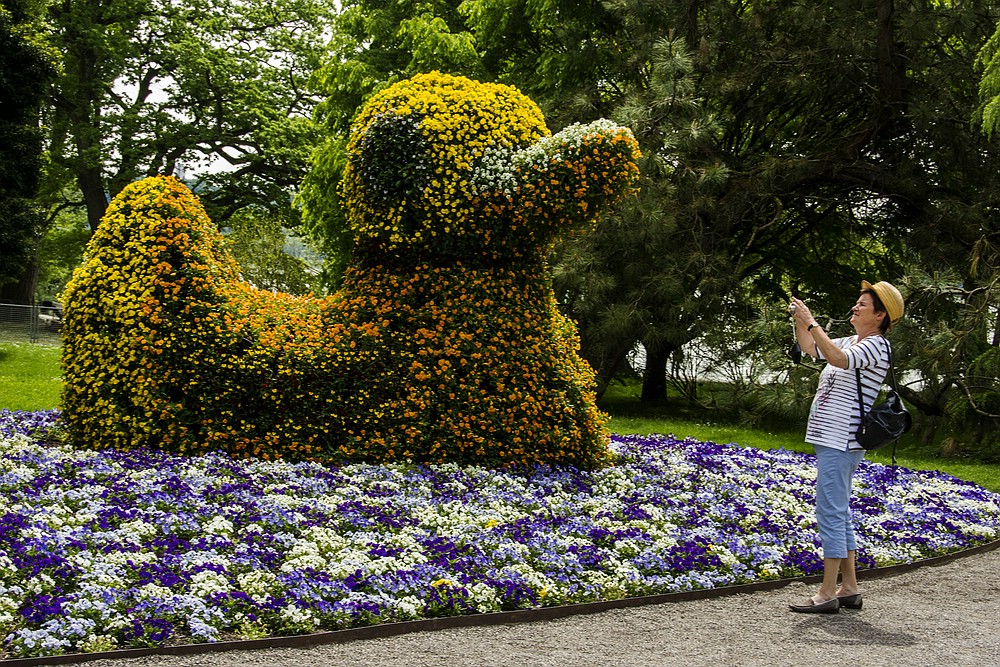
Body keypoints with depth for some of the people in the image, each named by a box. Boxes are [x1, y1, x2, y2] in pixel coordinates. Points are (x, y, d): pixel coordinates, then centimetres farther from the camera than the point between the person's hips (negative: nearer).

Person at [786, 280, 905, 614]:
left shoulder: (877, 346, -11)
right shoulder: (851, 342, 17)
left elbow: (839, 358, -29)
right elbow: (810, 348, 27)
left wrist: (811, 322, -24)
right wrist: (799, 320, 10)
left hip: (841, 442, -10)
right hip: (830, 439, 10)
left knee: (831, 513, -10)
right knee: (839, 514, 13)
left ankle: (827, 594, -8)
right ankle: (849, 589, 18)